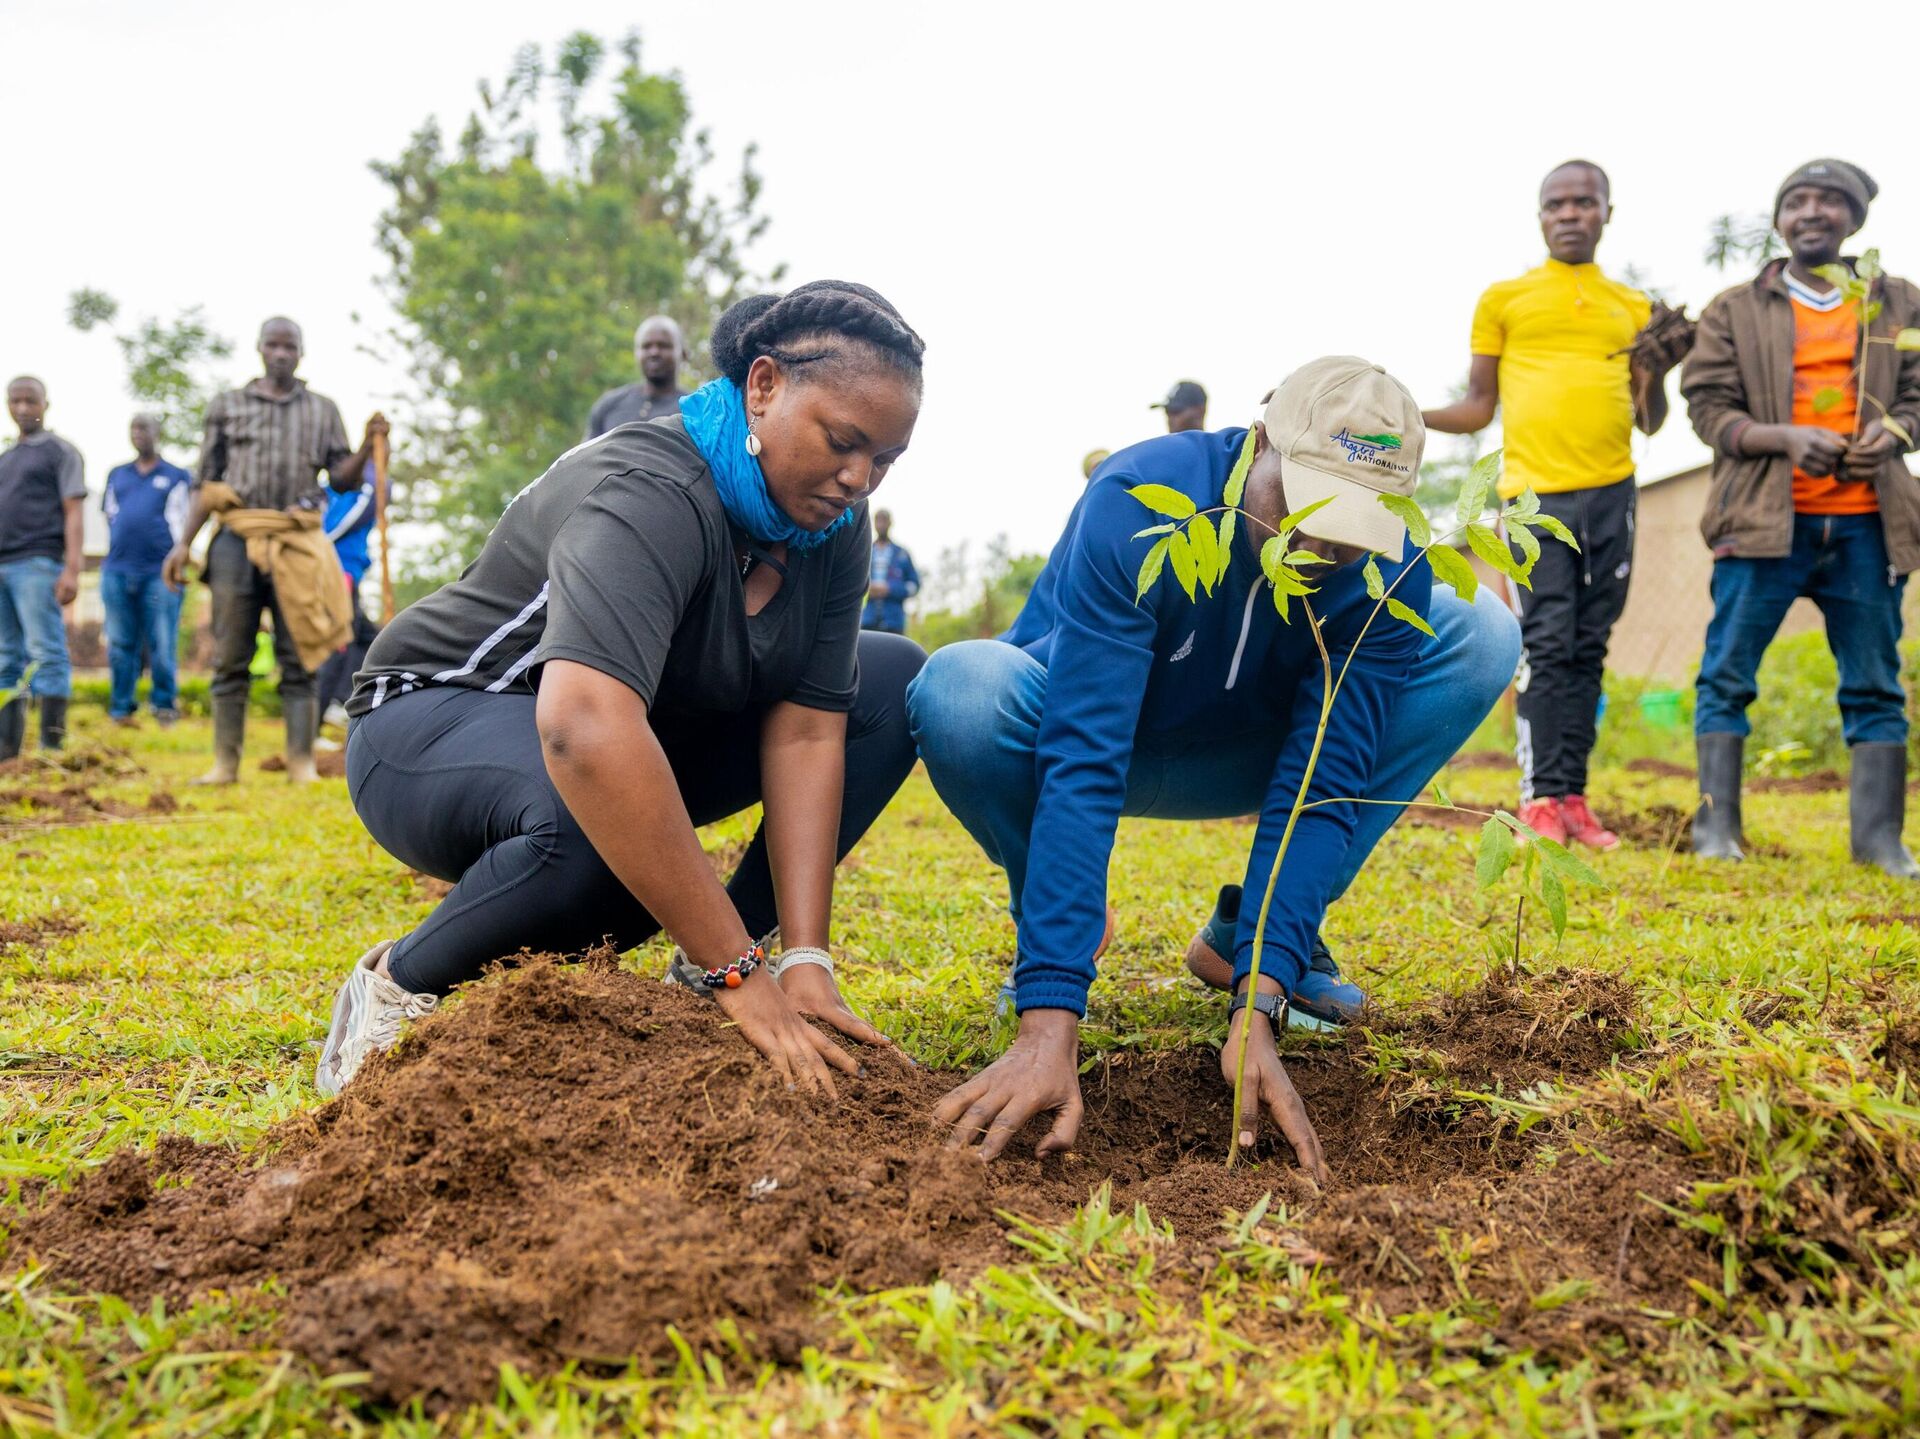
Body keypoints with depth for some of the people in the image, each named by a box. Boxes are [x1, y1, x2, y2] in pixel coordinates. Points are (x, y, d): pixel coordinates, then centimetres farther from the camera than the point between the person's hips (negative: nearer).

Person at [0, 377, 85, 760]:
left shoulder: (60, 452, 5)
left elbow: (73, 514, -3)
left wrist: (72, 569, -13)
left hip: (37, 563, -6)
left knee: (46, 652, -10)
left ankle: (52, 743, -12)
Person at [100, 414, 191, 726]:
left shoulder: (177, 477, 8)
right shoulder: (117, 475, 18)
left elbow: (179, 524, 5)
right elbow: (111, 517, 22)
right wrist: (114, 560, 15)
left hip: (159, 572, -3)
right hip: (117, 571, 3)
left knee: (162, 645, -6)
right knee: (120, 645, 4)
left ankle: (165, 704, 2)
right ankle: (121, 709, 9)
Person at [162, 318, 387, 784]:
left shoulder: (323, 410, 15)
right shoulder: (227, 406, 14)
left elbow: (343, 480, 9)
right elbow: (207, 483, 12)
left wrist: (368, 446, -9)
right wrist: (184, 543, 4)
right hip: (237, 538, 0)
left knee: (298, 661, -1)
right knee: (230, 659, 1)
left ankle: (302, 762, 0)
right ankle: (225, 763, 5)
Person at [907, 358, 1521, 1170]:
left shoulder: (1390, 571, -23)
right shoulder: (1139, 504, -34)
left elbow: (1322, 783, -27)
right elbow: (1082, 766, -41)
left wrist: (1257, 1006, -40)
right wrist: (1048, 1025, -48)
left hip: (1237, 753, 3)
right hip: (1072, 724, -3)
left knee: (1482, 636, -16)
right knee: (960, 691, -39)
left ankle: (1245, 937, -6)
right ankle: (1051, 925, -6)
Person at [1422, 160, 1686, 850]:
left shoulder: (1634, 307, 15)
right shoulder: (1503, 299, 8)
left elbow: (1650, 422, 17)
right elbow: (1479, 408, 10)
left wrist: (1656, 378, -3)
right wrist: (1406, 416, -6)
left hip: (1611, 494, 3)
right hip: (1535, 493, -3)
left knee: (1588, 649, 4)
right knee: (1545, 645, -8)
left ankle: (1573, 797, 7)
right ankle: (1539, 797, -6)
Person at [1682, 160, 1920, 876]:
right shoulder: (1735, 310, 7)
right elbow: (1708, 407, 1)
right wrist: (1785, 437, -16)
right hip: (1764, 517, -2)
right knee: (1727, 676, -3)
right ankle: (1716, 824, 3)